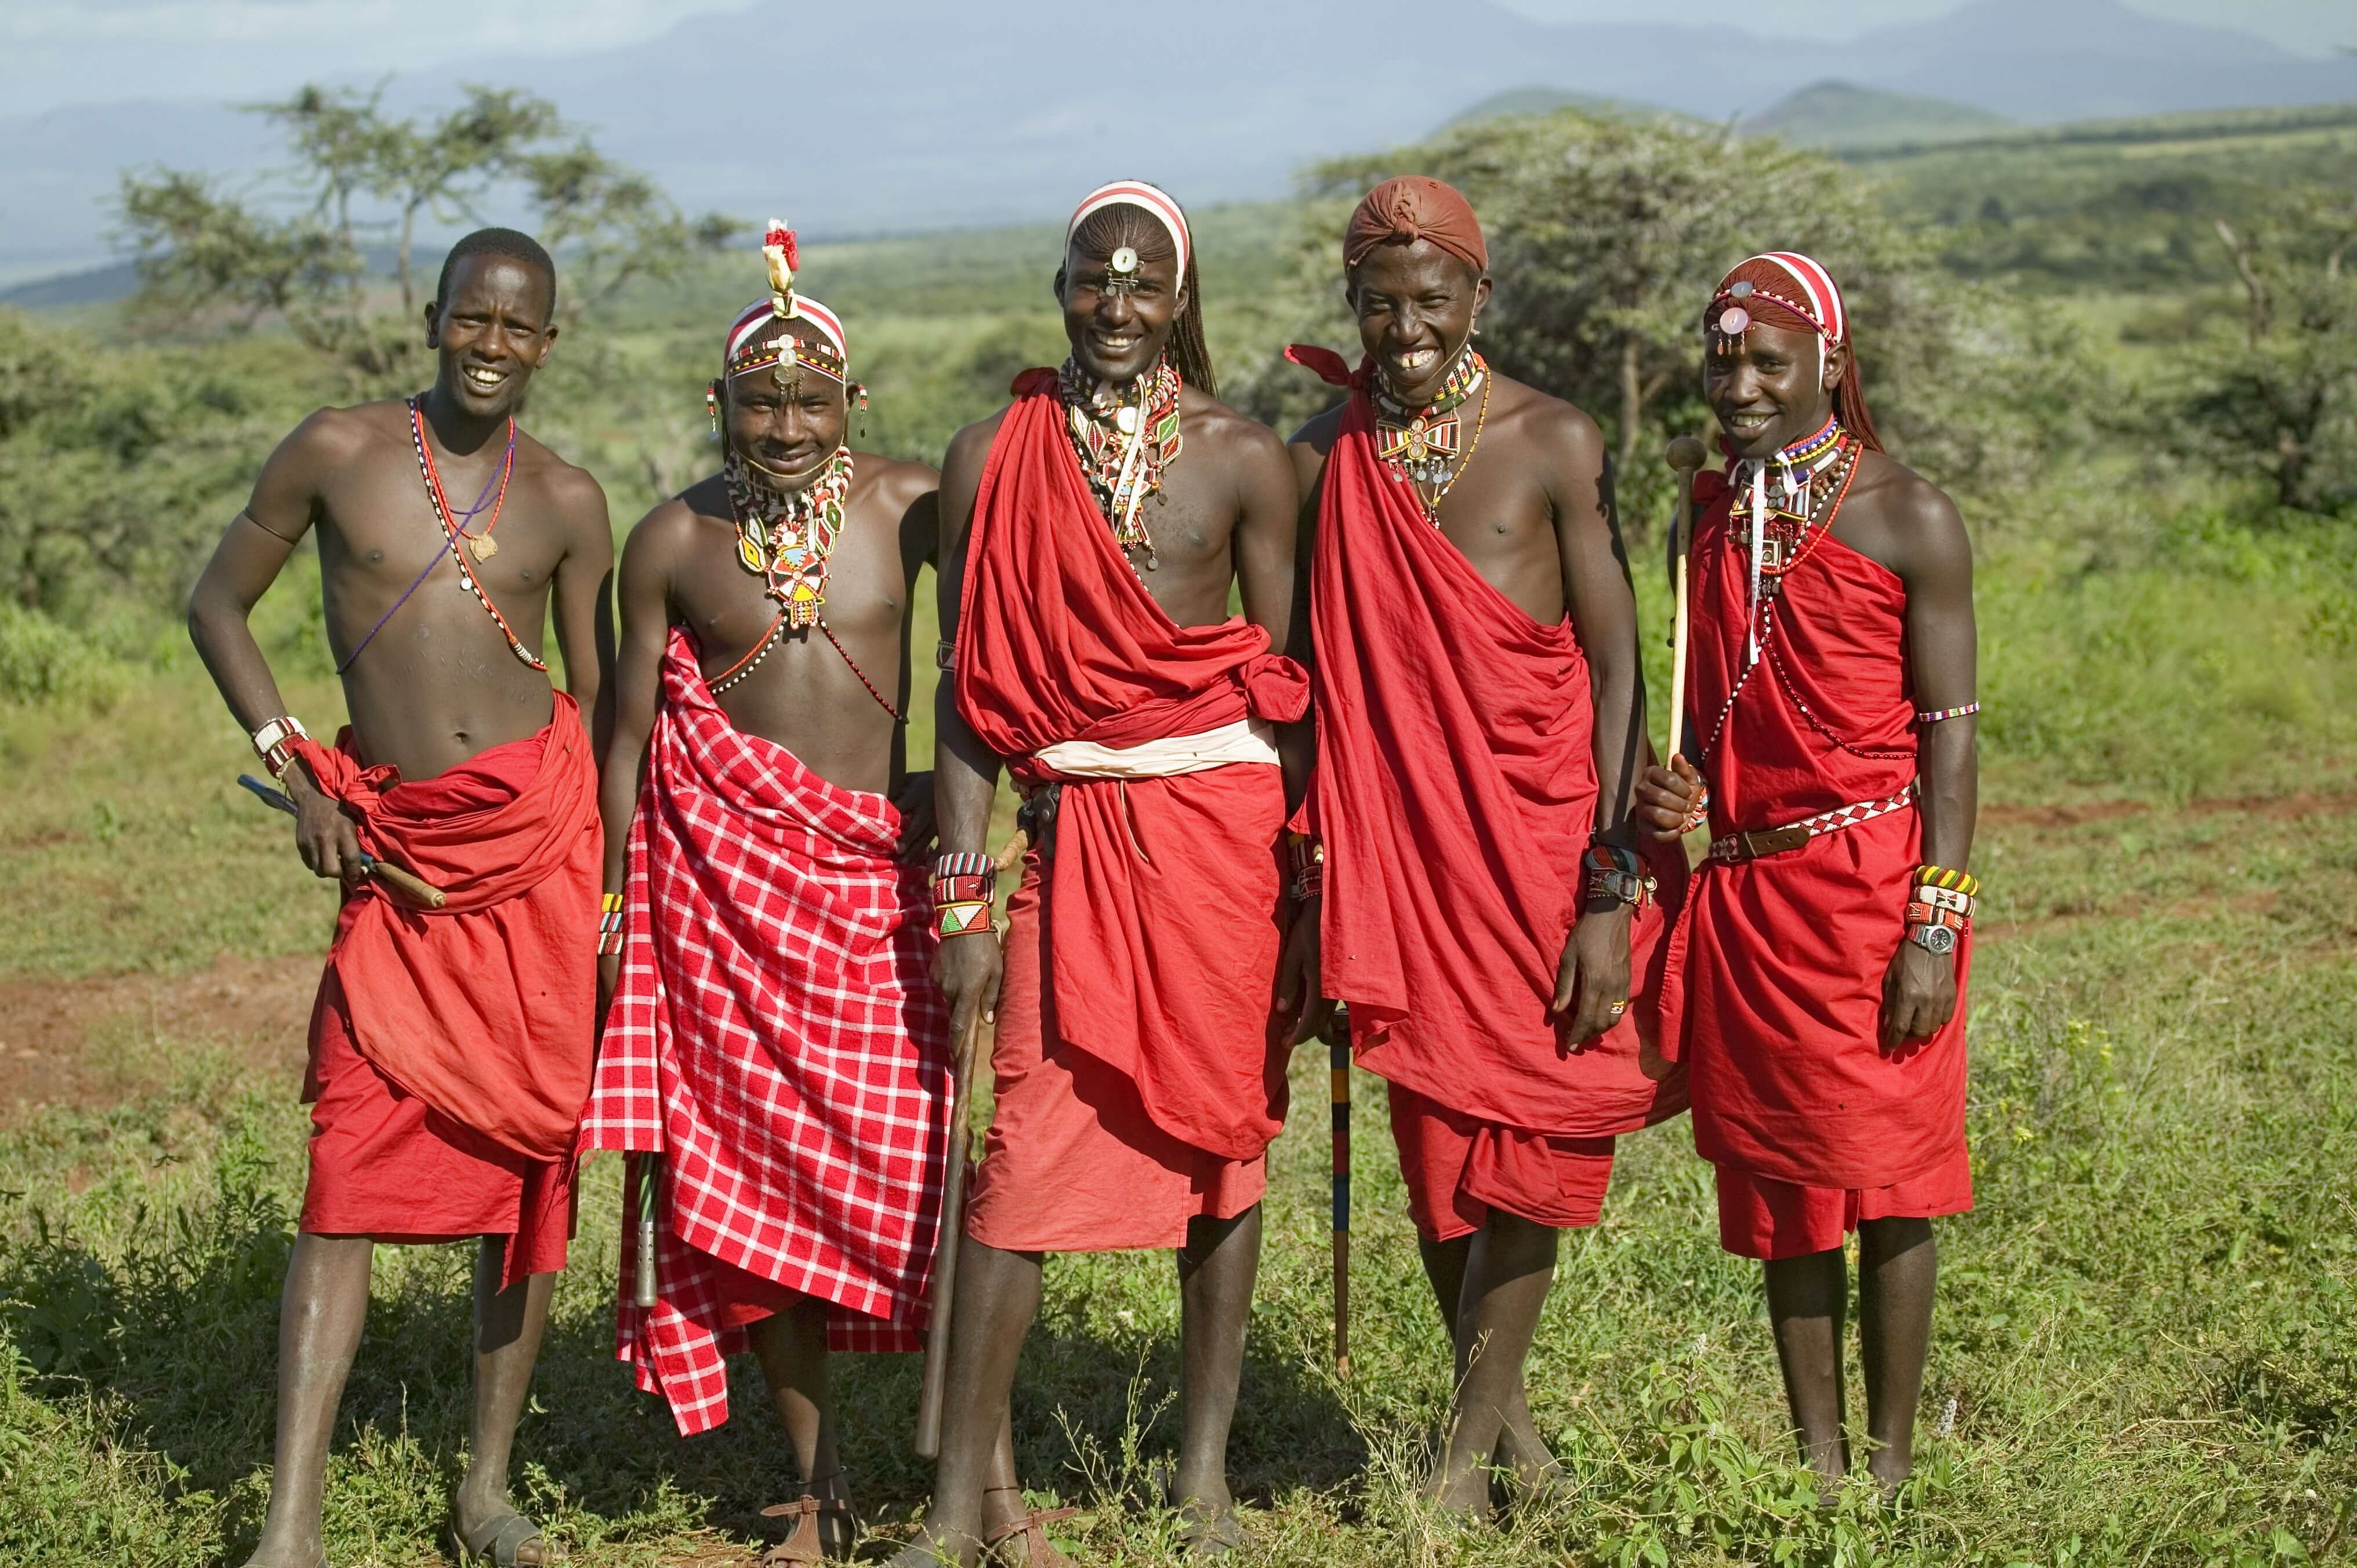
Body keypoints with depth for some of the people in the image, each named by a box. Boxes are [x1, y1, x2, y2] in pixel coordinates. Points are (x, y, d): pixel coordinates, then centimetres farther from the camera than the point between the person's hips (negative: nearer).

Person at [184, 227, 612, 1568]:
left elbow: (598, 695, 12)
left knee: (529, 1155, 5)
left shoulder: (567, 500, 7)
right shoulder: (339, 451, 2)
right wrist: (296, 767, -1)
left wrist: (618, 883, 8)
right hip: (398, 848, -2)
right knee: (352, 1167, -7)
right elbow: (219, 602, 10)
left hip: (543, 831, 2)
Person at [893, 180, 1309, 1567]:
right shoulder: (995, 459, 5)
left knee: (1223, 1137, 5)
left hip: (1227, 816, 0)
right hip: (1076, 823, 0)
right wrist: (964, 902, -1)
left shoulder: (1242, 458, 4)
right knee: (1026, 1150, -7)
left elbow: (1290, 683, 6)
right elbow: (972, 687, 4)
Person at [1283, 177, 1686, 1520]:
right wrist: (1313, 882, 6)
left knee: (1528, 1127, -2)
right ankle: (1507, 1416, 23)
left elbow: (1617, 664, -6)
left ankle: (1468, 1453, 8)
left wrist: (1610, 892, -12)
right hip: (1401, 838, 2)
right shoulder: (1323, 459, 4)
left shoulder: (1555, 445, -5)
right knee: (1435, 1132, 7)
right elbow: (1313, 674, 8)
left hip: (1545, 829, -2)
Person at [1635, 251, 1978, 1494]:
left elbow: (1950, 733, -7)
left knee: (1886, 1174, 0)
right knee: (1777, 1177, 8)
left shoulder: (1906, 518, -5)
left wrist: (1935, 925, -14)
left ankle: (1892, 1464, 11)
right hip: (1745, 886, 5)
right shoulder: (1713, 511, 12)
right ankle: (1815, 1460, 18)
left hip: (1872, 882, -5)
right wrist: (1674, 790, 0)